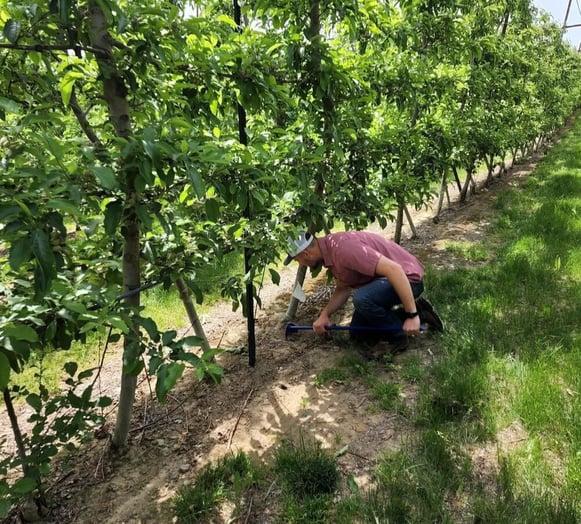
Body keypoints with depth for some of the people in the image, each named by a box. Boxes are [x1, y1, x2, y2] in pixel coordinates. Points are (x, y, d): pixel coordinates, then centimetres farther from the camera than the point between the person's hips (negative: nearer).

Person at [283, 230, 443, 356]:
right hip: (383, 279, 10)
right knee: (358, 332, 15)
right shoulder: (329, 251, 1)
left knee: (361, 299, -37)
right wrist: (324, 314, 3)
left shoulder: (343, 248, -31)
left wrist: (412, 315, -33)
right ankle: (419, 312, 16)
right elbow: (343, 289, 16)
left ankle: (399, 336, -9)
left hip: (406, 278, -10)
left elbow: (394, 269, -36)